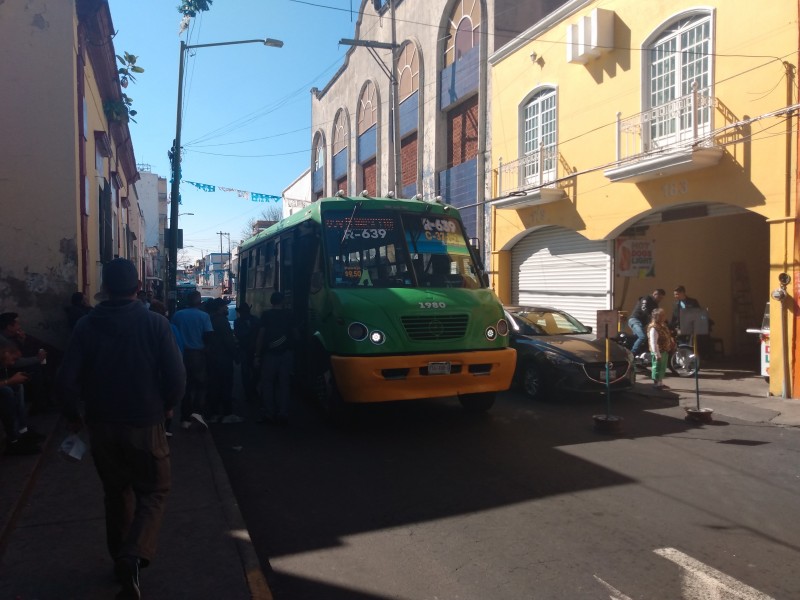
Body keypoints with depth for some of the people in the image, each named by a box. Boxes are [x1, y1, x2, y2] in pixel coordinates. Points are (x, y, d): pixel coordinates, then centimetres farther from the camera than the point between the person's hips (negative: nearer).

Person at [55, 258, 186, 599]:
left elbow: (66, 380, -8)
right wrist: (167, 405, 5)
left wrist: (73, 415, 10)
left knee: (116, 492, 21)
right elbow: (176, 376, -14)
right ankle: (133, 556, -9)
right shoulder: (155, 323, -12)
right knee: (153, 492, 12)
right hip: (144, 424, -3)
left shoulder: (87, 325, -5)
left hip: (101, 424, 3)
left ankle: (120, 559, 32)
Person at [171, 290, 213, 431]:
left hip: (182, 353, 3)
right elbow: (208, 335, -12)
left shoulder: (178, 315, 1)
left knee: (186, 385, 11)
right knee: (200, 384, 9)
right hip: (198, 354, -3)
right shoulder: (204, 316, -8)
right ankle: (197, 411, -11)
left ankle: (185, 418, 13)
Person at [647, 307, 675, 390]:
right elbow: (653, 343, -23)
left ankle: (660, 383, 28)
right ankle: (656, 383, 8)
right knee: (657, 368, -1)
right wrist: (657, 354, -25)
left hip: (665, 351, 10)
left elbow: (668, 338, 20)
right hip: (659, 352, -10)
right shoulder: (654, 328, -20)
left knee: (662, 368, 18)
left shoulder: (663, 326, 10)